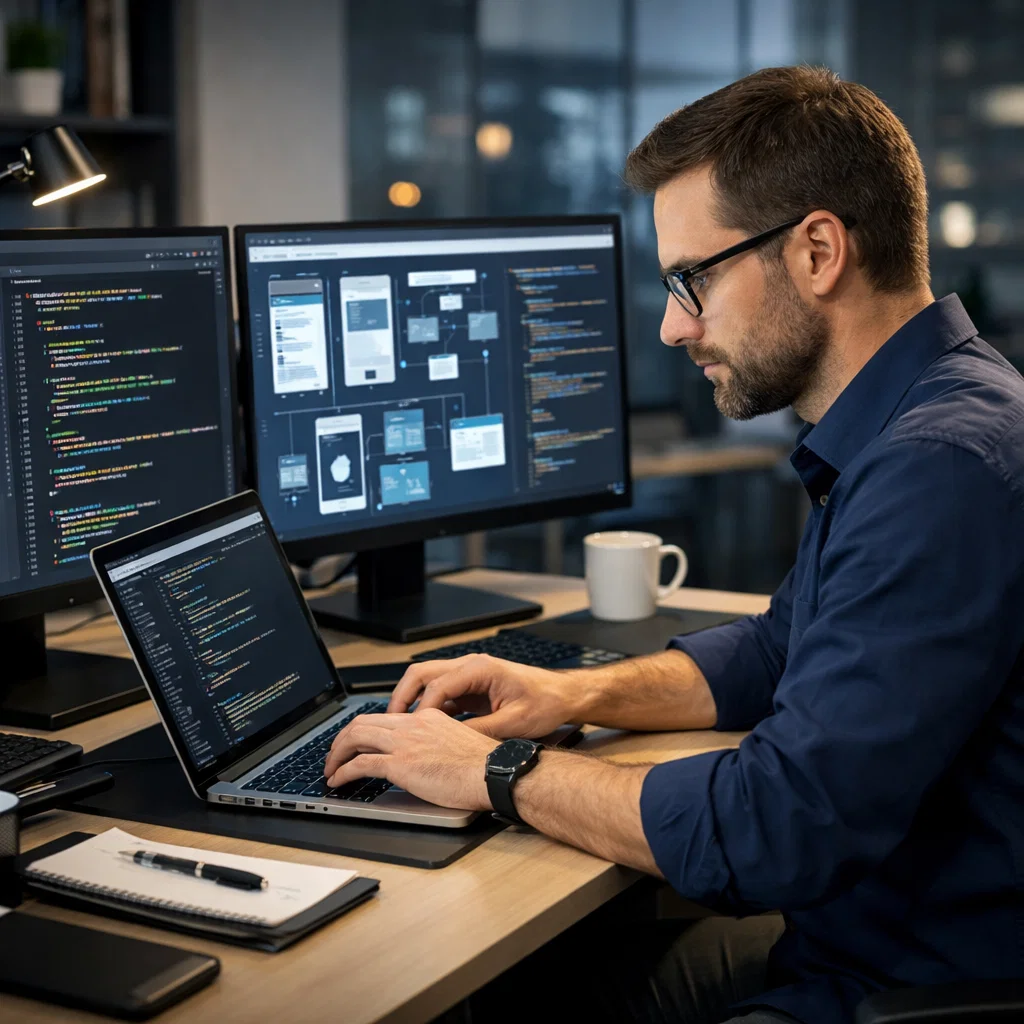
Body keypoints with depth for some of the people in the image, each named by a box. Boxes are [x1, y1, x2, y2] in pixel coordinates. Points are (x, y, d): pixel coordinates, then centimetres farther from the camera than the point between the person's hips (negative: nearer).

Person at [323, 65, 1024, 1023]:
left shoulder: (945, 468, -28)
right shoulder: (892, 435, 8)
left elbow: (778, 827, -30)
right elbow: (772, 653, 21)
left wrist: (499, 774, -17)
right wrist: (576, 693, 6)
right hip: (839, 933, 9)